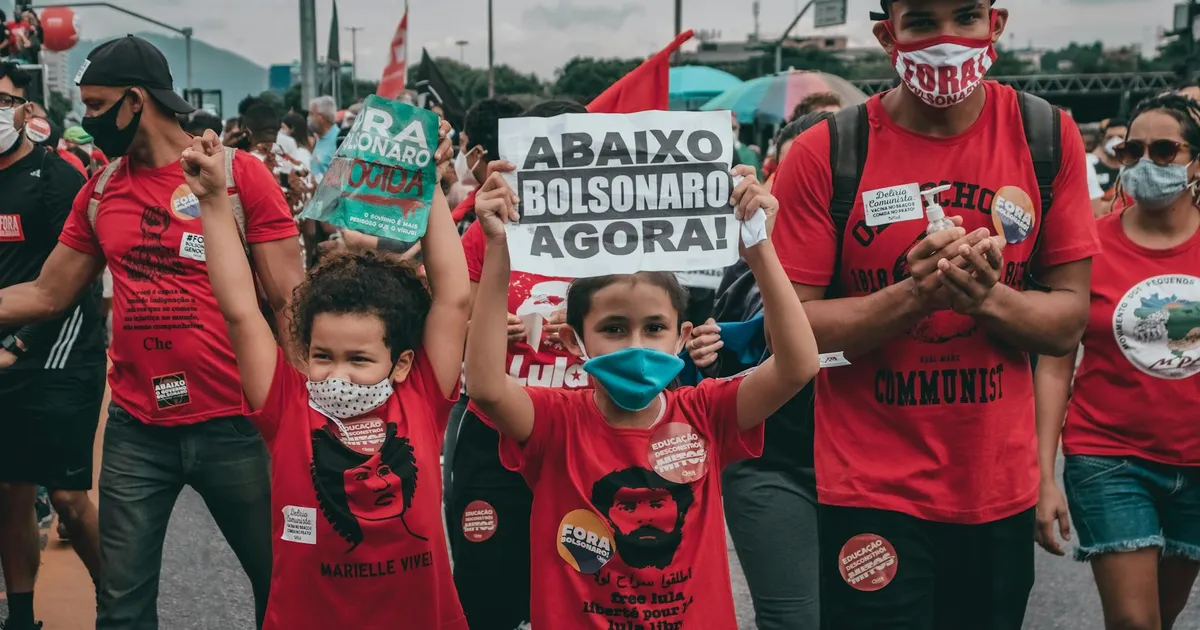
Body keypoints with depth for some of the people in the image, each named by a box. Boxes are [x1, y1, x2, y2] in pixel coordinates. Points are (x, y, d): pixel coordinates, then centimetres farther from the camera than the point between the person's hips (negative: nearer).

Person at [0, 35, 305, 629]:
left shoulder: (240, 172, -7)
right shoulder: (99, 191, 8)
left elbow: (287, 300, -7)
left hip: (233, 423, -4)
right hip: (135, 430, 4)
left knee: (281, 582, 11)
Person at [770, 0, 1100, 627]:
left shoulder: (1049, 138, -2)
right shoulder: (824, 154, -9)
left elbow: (1069, 319, 0)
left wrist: (987, 298, -20)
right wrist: (911, 297, -23)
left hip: (1002, 488, 3)